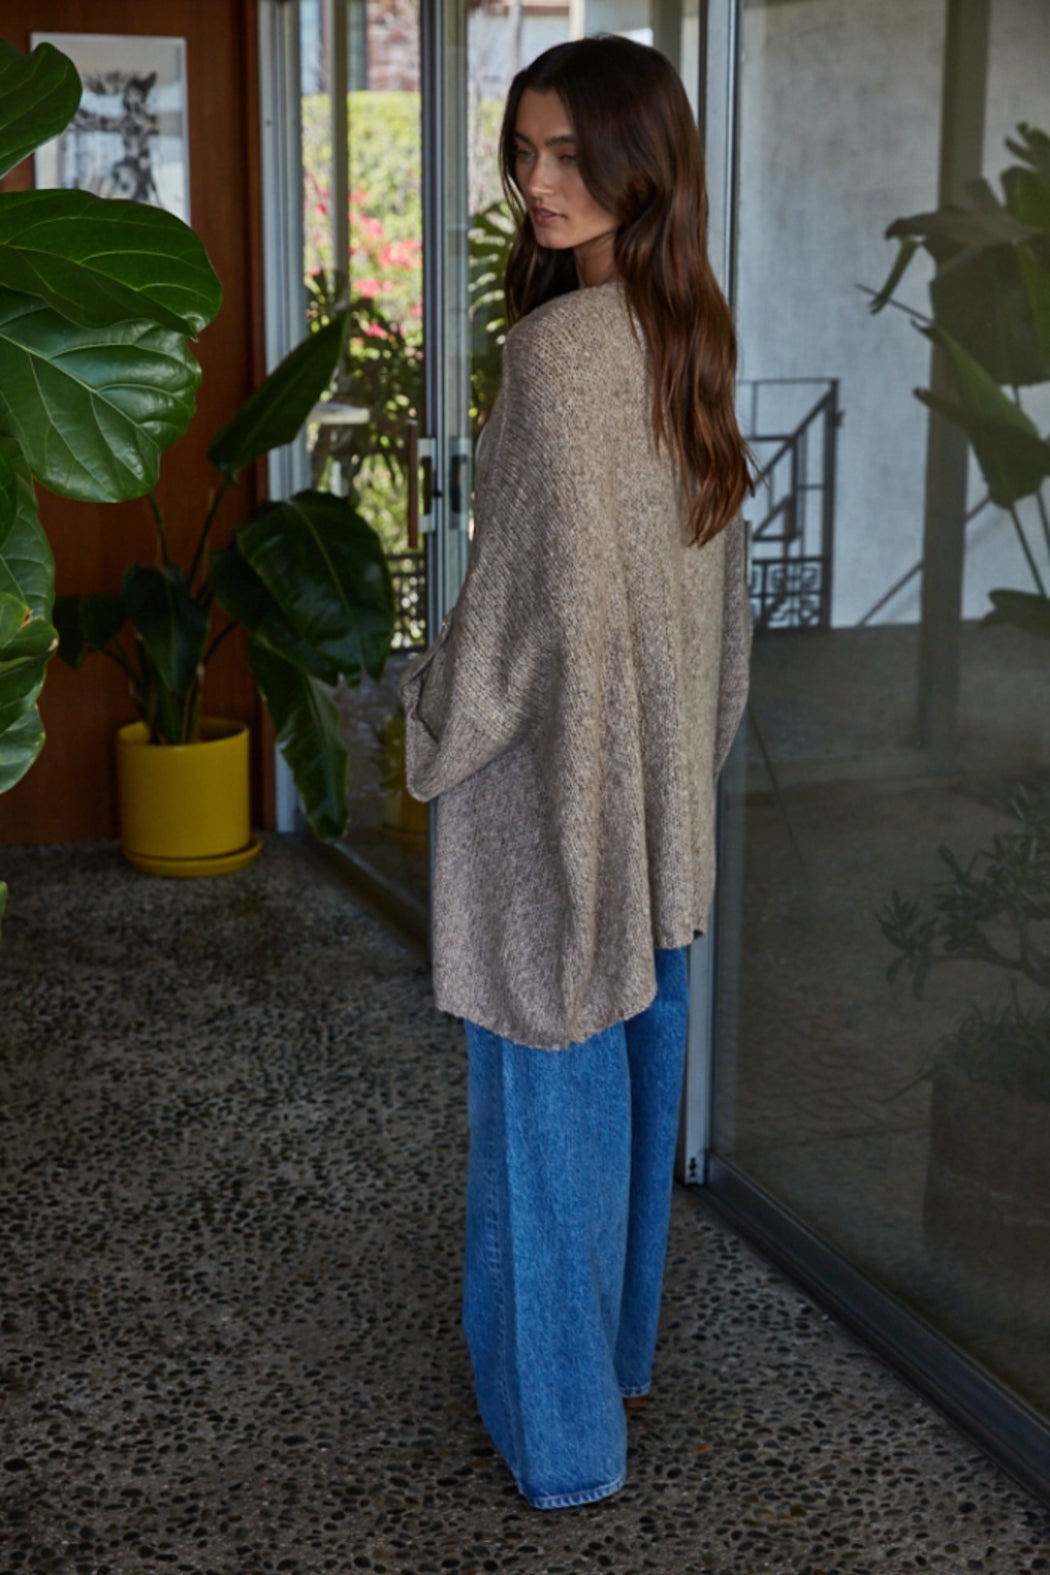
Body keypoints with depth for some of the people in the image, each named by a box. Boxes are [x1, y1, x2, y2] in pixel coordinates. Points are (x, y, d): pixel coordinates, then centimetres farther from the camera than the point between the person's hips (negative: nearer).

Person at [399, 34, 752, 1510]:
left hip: (553, 776, -8)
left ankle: (563, 1427, 16)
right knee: (637, 1056, 19)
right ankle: (620, 1341, 38)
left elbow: (539, 589, -21)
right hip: (659, 780, 9)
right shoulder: (691, 332, 6)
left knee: (552, 1088, 3)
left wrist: (436, 727, -5)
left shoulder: (561, 346, -21)